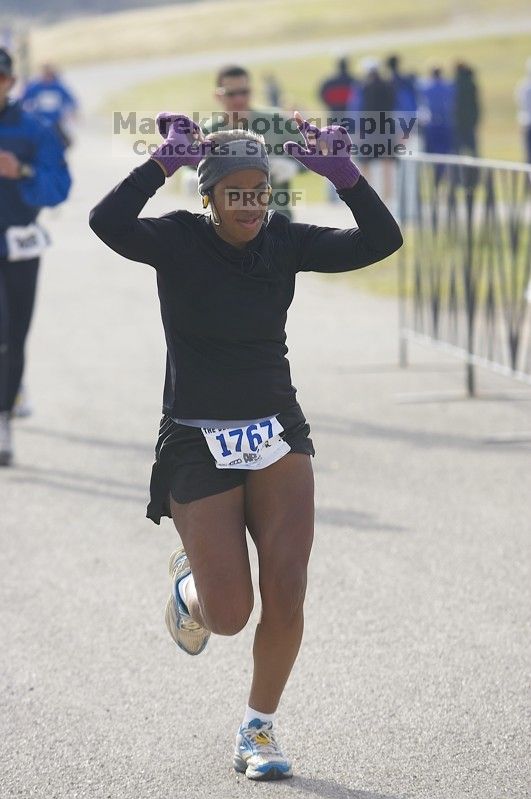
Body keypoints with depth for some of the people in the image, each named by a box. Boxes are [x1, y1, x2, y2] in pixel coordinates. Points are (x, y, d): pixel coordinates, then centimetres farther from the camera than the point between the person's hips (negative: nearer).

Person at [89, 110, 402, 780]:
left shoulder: (284, 242, -1)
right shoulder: (179, 242, -10)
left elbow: (381, 240, -10)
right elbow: (108, 222, -30)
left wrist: (340, 172, -19)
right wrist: (166, 161, -29)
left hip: (276, 435, 3)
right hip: (197, 445, -3)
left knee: (285, 596, -10)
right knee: (229, 615, -2)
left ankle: (259, 727, 11)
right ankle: (191, 577, 35)